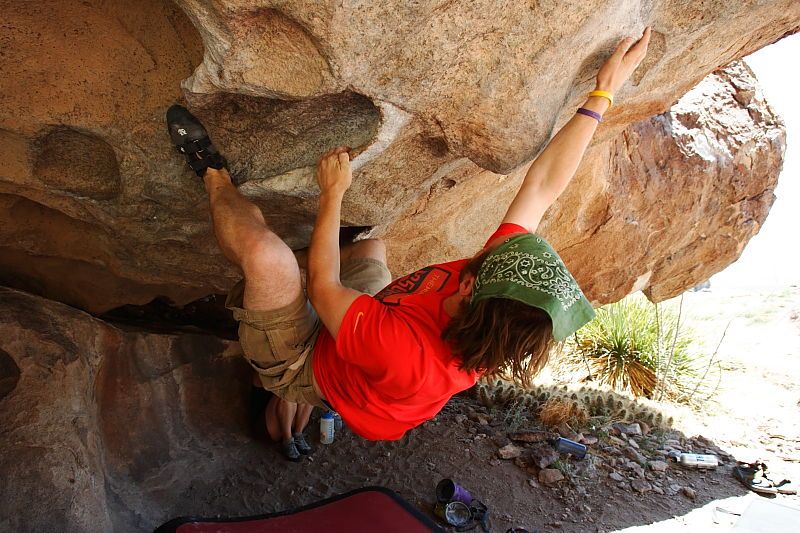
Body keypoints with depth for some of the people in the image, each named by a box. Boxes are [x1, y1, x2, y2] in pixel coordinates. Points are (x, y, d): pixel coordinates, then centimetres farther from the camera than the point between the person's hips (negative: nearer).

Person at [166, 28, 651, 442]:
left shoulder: (407, 356, -44)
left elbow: (322, 287, -31)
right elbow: (543, 188, -20)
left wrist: (333, 192, -23)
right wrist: (602, 96, -16)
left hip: (298, 367, -6)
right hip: (343, 348, 7)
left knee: (265, 253, -30)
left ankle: (214, 174, 2)